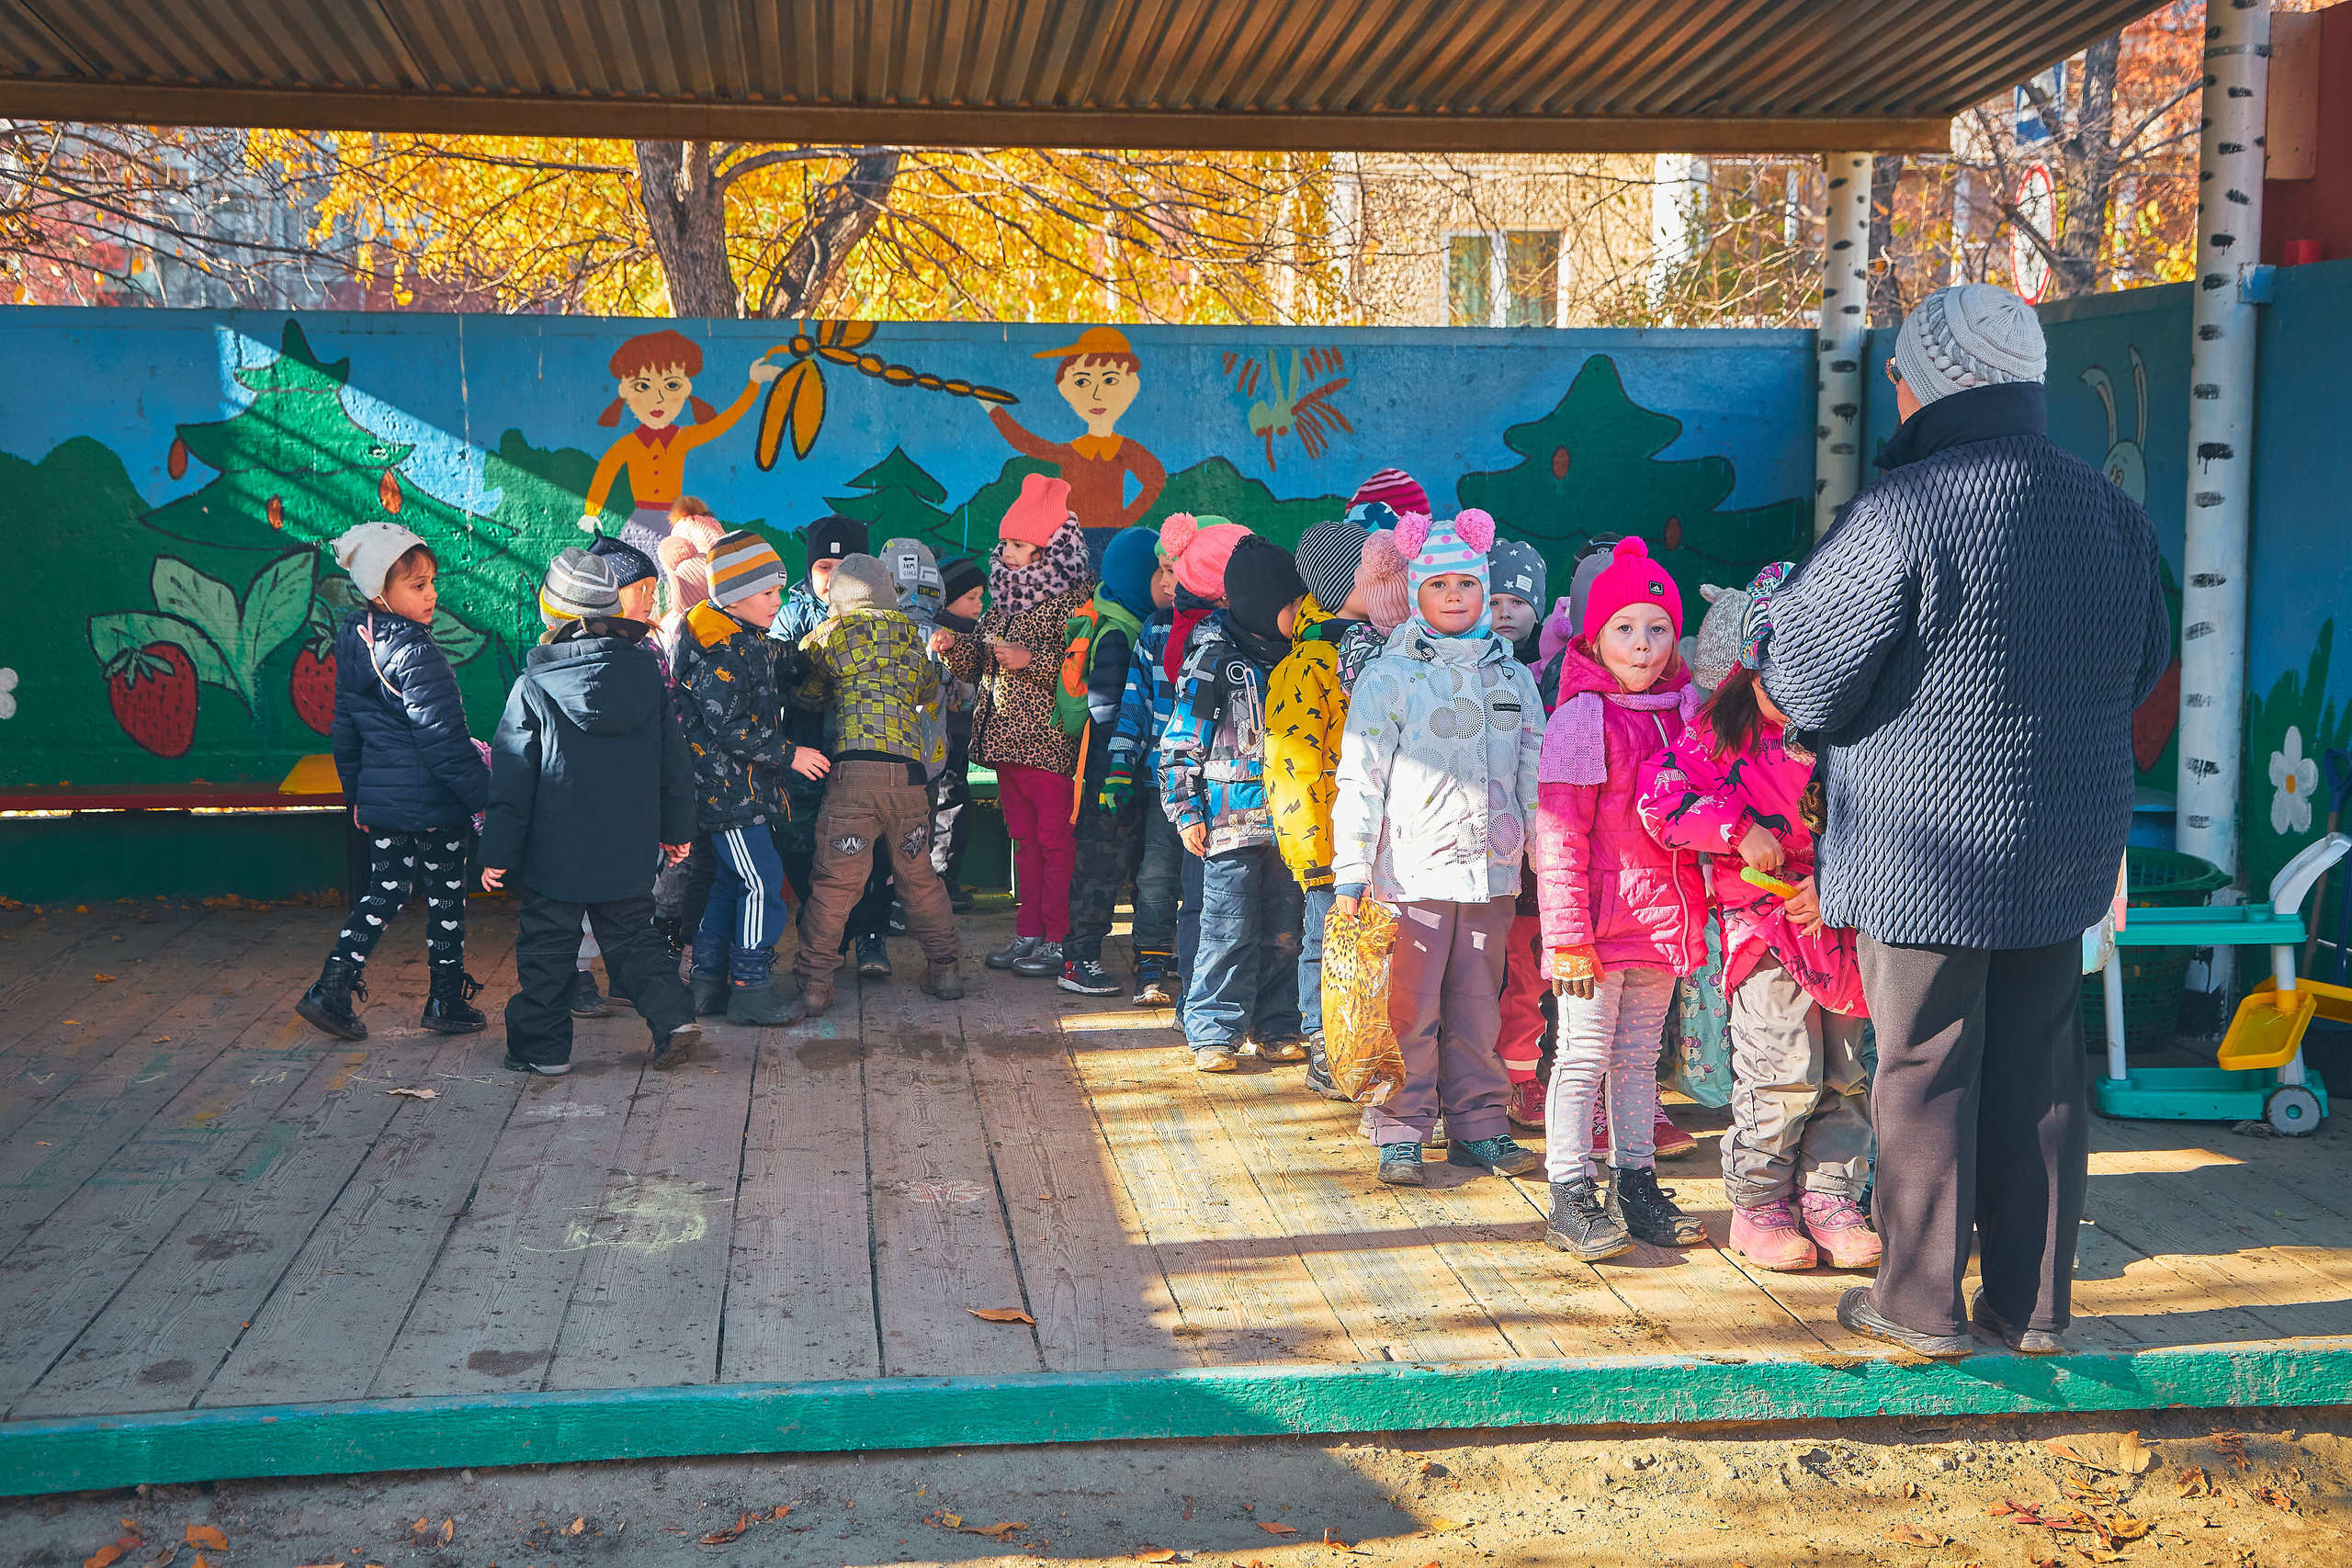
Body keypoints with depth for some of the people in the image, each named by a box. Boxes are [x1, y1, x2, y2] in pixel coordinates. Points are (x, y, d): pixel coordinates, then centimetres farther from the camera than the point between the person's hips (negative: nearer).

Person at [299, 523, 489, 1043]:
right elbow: (444, 742, -22)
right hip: (433, 804, -7)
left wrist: (356, 794, 24)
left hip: (380, 801, 8)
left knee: (383, 892, 17)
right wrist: (485, 796, -16)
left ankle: (333, 987, 9)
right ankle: (447, 1001, 18)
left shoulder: (354, 647, 6)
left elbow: (345, 732, 15)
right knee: (445, 899, 7)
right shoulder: (417, 656, -20)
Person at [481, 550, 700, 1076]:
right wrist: (677, 829, 17)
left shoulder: (534, 685, -11)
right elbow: (675, 762, 6)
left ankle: (544, 1047, 16)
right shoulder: (648, 672, -1)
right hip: (630, 851, 3)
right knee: (632, 939, 16)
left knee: (546, 948, 10)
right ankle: (674, 1017, 1)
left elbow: (512, 779, -8)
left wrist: (498, 851, -1)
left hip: (556, 854, -3)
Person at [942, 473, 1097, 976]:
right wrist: (956, 647, 3)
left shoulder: (1075, 601, -10)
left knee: (1055, 841, -3)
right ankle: (1028, 934, 20)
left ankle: (1060, 941, 2)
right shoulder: (1003, 603, 16)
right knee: (1024, 840, 13)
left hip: (1051, 744, -8)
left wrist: (1032, 660, -25)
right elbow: (980, 668, 22)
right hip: (1005, 741, 8)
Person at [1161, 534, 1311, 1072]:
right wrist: (1186, 810, -9)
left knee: (1283, 930, 9)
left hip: (1283, 820, 6)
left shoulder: (1289, 656, 12)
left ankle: (1275, 1028, 20)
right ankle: (1213, 1033, 5)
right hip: (1232, 820, -6)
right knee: (1231, 930, -5)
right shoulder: (1214, 657, -7)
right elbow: (1181, 740, -6)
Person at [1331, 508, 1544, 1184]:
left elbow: (1535, 774, 17)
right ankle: (1400, 1132, 10)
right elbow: (1359, 778, -5)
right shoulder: (1389, 677, -2)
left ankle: (1479, 1124, 22)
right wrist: (1351, 871, -10)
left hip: (1492, 870, 4)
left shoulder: (1513, 677, 12)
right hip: (1412, 871, -4)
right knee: (1410, 1010, -1)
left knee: (1478, 1006, 11)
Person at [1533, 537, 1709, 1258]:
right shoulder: (1582, 719, -12)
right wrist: (1567, 935, -18)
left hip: (1663, 921, 6)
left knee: (1639, 1058, 16)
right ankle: (1571, 1200, 7)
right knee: (1583, 1059, 1)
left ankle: (1636, 1186, 25)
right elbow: (1559, 837, -14)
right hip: (1601, 924, -6)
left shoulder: (1683, 710, 8)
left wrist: (1693, 911, 11)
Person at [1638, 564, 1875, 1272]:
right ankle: (1758, 1206, 6)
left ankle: (1830, 1199, 20)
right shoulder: (1722, 737, -2)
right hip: (1763, 920, -4)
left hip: (1841, 922, 4)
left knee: (1844, 1071, 8)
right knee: (1783, 1071, -9)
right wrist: (1740, 831, -17)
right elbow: (1661, 795, -10)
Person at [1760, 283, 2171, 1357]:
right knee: (2037, 1074, 13)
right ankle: (2034, 1303, 22)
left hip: (1928, 852, -6)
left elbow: (1805, 684, -14)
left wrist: (1777, 643, 8)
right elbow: (2144, 665, 18)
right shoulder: (2112, 510, 5)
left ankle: (1921, 1302, 15)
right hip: (2066, 845, 6)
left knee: (1926, 1074, 5)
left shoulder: (1903, 511, -18)